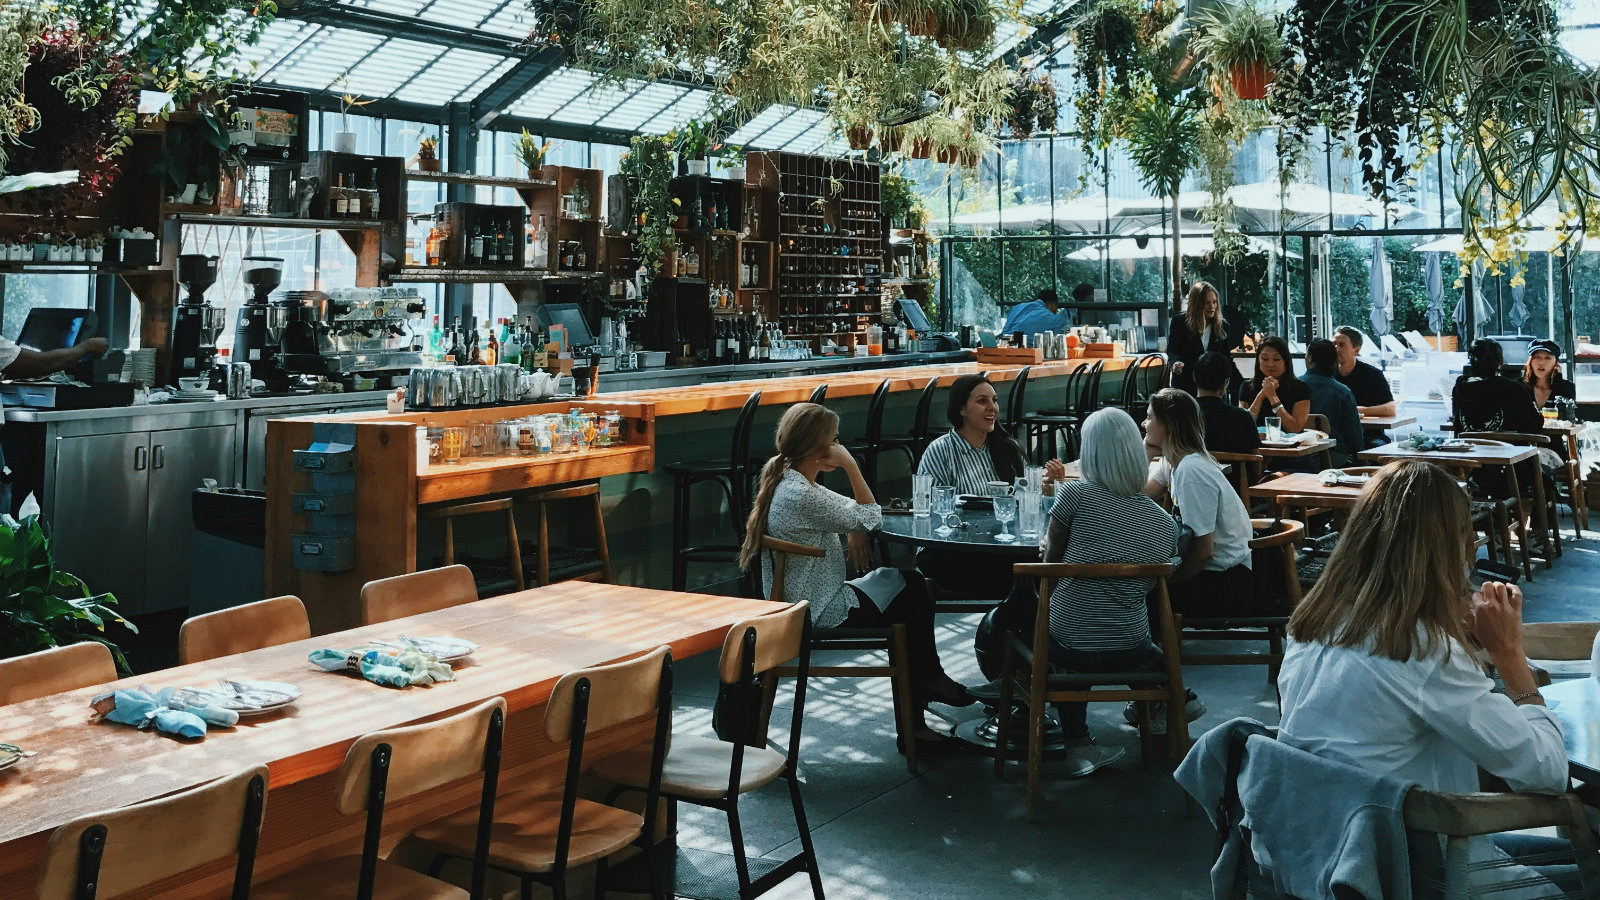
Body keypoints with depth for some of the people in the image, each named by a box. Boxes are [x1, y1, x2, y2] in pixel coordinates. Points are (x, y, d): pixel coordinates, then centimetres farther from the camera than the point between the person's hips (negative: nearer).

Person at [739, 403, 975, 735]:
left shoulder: (787, 481, 5)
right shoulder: (802, 496, -28)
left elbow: (847, 509, 16)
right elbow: (871, 518, -18)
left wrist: (855, 525, -5)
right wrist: (850, 465, -18)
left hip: (799, 602, 10)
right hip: (822, 611, -10)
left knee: (906, 580, 16)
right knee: (915, 595, 8)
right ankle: (930, 678, 34)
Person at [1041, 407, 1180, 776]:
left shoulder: (1075, 495, -13)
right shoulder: (1165, 522, -1)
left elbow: (1051, 562, -1)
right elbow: (1147, 588, 9)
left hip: (1068, 646, -3)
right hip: (1129, 654, 3)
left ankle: (1078, 746, 28)